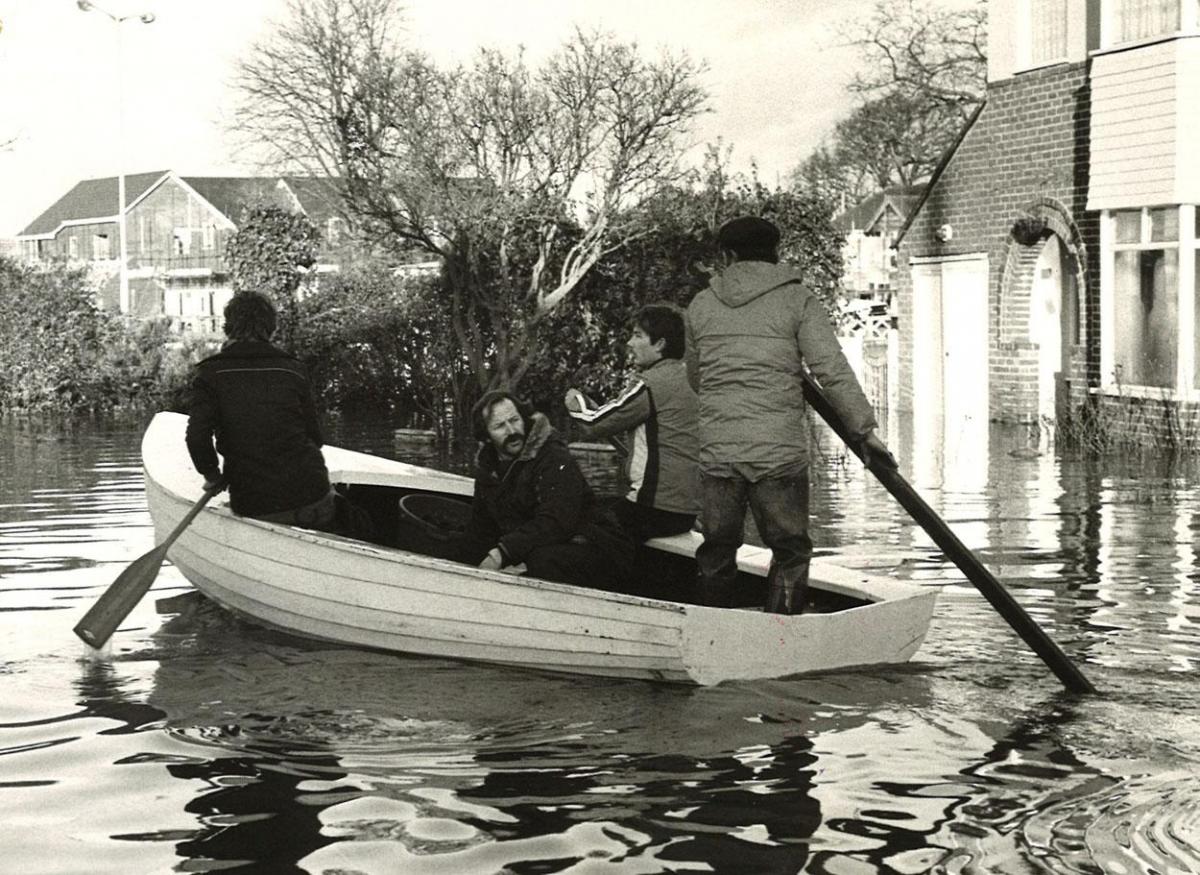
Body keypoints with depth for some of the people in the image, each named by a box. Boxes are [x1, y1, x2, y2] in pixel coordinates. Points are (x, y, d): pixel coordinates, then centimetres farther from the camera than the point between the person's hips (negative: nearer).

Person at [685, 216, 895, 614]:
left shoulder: (700, 305, 10)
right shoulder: (798, 299, 0)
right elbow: (833, 370, -9)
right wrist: (864, 429, -5)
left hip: (716, 451, 3)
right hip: (780, 453, -3)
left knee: (717, 550, 15)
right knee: (790, 551, 7)